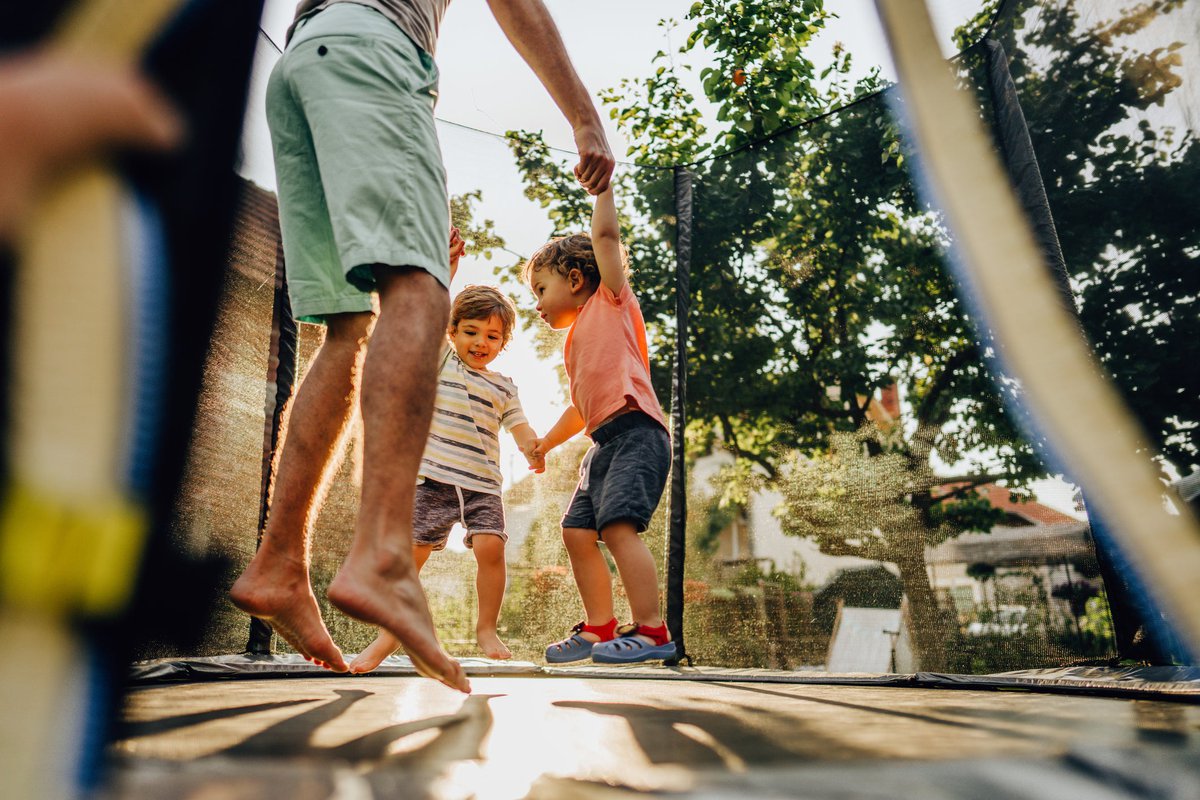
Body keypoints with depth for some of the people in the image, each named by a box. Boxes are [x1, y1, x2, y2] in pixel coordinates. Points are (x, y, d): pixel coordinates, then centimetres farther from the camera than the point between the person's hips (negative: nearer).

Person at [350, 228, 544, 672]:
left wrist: (534, 450, -12)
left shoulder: (503, 387, 16)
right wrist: (449, 261, -1)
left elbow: (519, 426, 10)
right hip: (434, 477, -1)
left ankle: (487, 628, 3)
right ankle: (389, 633, 13)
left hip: (483, 484, 1)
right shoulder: (441, 360, 11)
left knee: (490, 547, -15)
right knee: (410, 551, -2)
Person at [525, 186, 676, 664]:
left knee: (617, 524, -21)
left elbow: (605, 235, -2)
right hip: (605, 443, 9)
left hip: (636, 432, -9)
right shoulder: (575, 344, 28)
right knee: (577, 531, 6)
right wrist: (548, 441, 39)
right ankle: (600, 629, 14)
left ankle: (651, 630, -17)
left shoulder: (611, 300, 8)